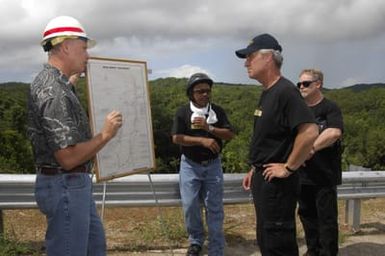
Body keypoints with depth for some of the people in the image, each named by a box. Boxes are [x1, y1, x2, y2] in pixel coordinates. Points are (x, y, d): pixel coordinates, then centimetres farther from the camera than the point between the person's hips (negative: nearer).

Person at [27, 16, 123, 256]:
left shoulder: (49, 81, 9)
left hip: (76, 184, 11)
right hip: (65, 187, -11)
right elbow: (68, 158, -26)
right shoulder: (54, 93, -23)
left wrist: (76, 75, 40)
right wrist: (106, 135, -16)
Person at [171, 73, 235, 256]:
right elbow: (177, 138, -13)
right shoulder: (183, 112, -4)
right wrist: (202, 140, -20)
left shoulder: (217, 111, 2)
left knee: (214, 208, 2)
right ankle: (196, 241, 26)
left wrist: (209, 128, -17)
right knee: (190, 206, 3)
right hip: (190, 165, -1)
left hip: (213, 165, 1)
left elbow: (230, 135, -3)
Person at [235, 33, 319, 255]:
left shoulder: (285, 91, -18)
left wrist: (288, 168, -21)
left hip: (277, 183, -10)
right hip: (263, 178, 10)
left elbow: (310, 132, -28)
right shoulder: (267, 93, 12)